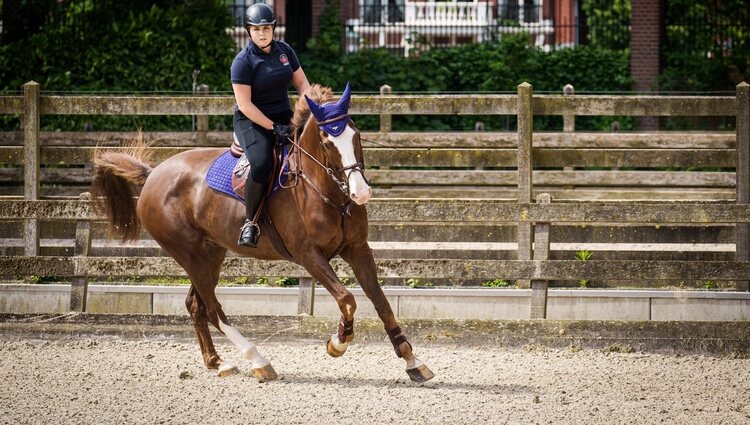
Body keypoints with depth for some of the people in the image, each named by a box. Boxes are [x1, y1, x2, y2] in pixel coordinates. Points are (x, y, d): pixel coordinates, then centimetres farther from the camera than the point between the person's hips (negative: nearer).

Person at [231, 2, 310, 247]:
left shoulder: (284, 51, 6)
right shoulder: (243, 61, -12)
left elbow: (302, 83, 12)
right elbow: (245, 104, -17)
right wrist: (273, 128, -22)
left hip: (284, 116, 6)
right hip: (252, 121, -6)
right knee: (261, 163, -33)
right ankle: (251, 222, -19)